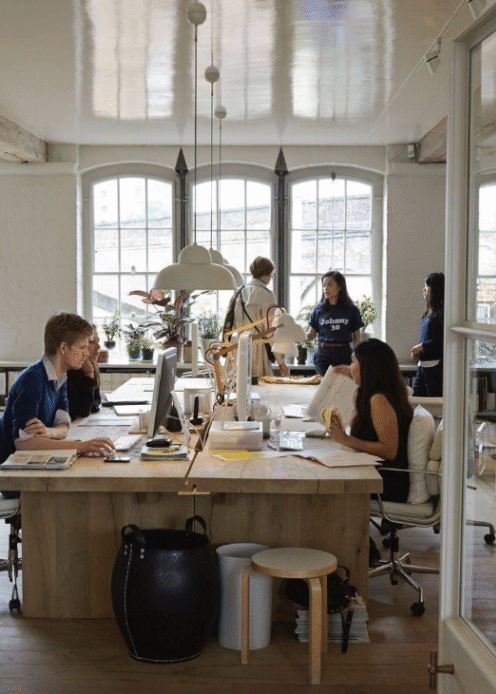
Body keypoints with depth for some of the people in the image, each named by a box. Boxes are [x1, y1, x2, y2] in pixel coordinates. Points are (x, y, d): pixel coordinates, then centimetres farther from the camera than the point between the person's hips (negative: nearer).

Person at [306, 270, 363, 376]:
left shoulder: (351, 310, 4)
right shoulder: (318, 310, 7)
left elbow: (356, 337, 8)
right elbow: (311, 335, 7)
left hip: (344, 355, -1)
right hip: (323, 354, 1)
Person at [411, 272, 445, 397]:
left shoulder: (441, 311, -11)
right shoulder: (428, 311, 15)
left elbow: (444, 339, -20)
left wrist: (422, 346, -16)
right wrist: (416, 352, 6)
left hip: (435, 364, -9)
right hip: (422, 363, 9)